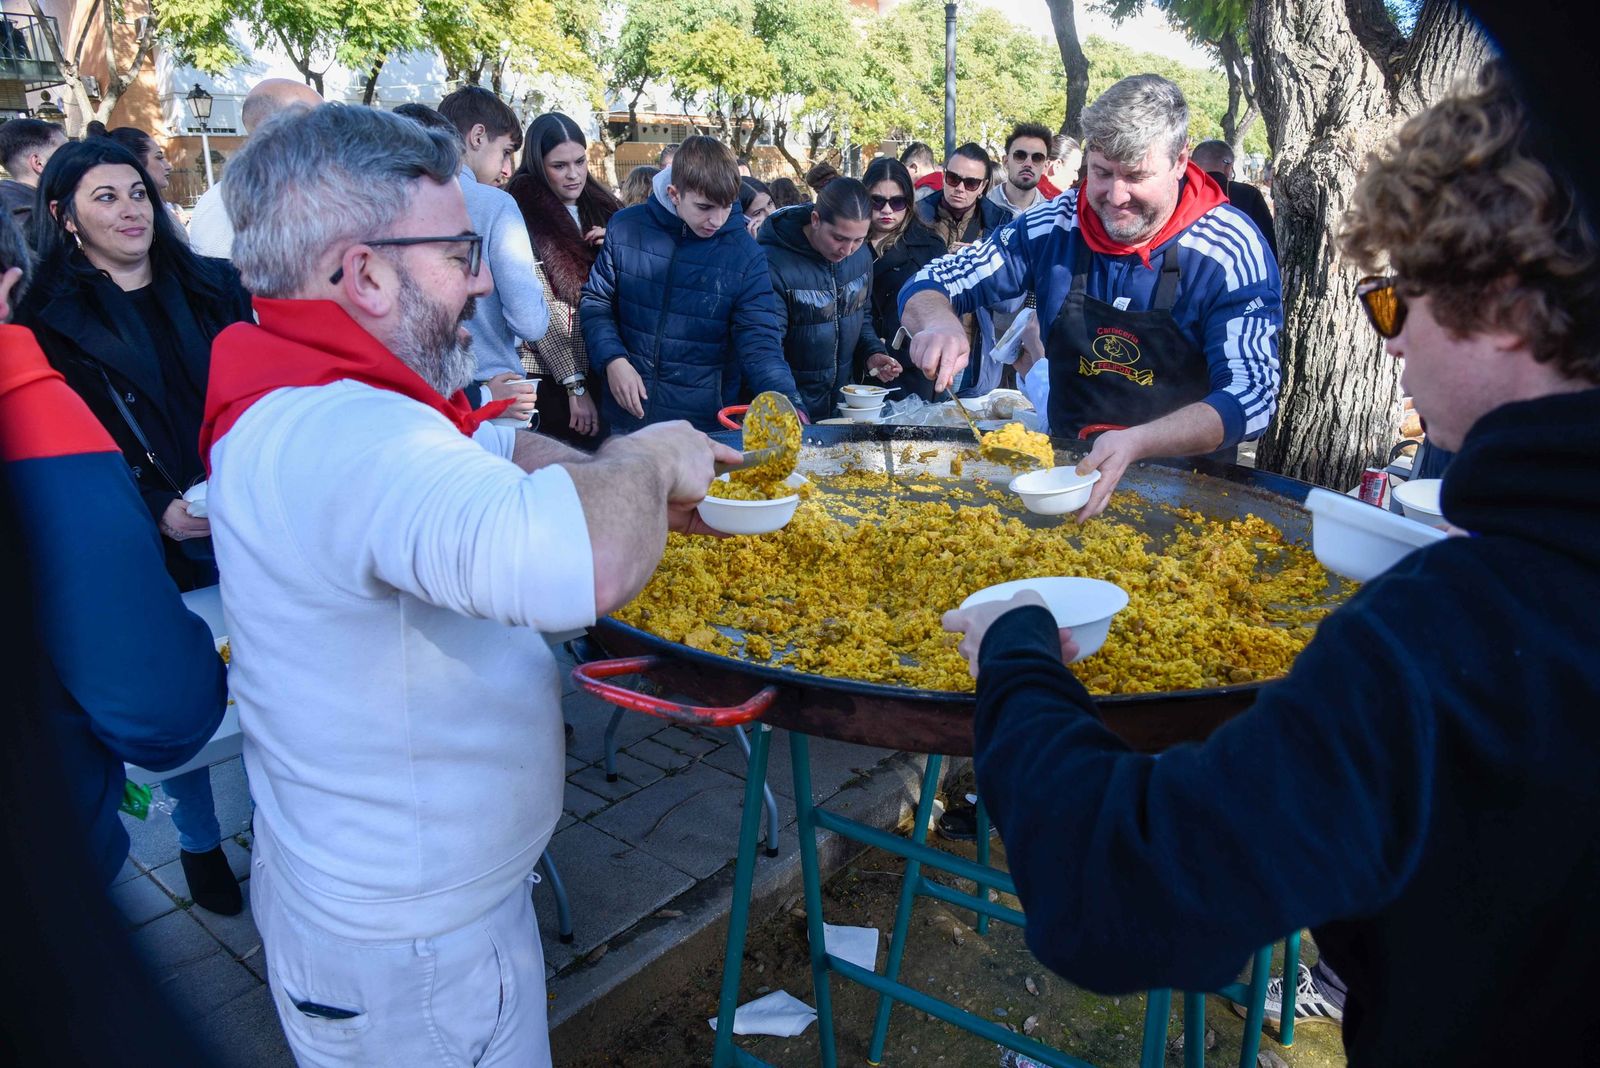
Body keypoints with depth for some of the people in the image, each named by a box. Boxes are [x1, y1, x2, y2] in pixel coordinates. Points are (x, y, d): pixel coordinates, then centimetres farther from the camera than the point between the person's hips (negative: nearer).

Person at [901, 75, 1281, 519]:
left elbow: (1251, 396, -17)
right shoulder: (1055, 226, -3)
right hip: (1066, 465, 3)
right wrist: (939, 322, -23)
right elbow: (927, 286, 3)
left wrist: (1136, 442, -35)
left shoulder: (1232, 251, -11)